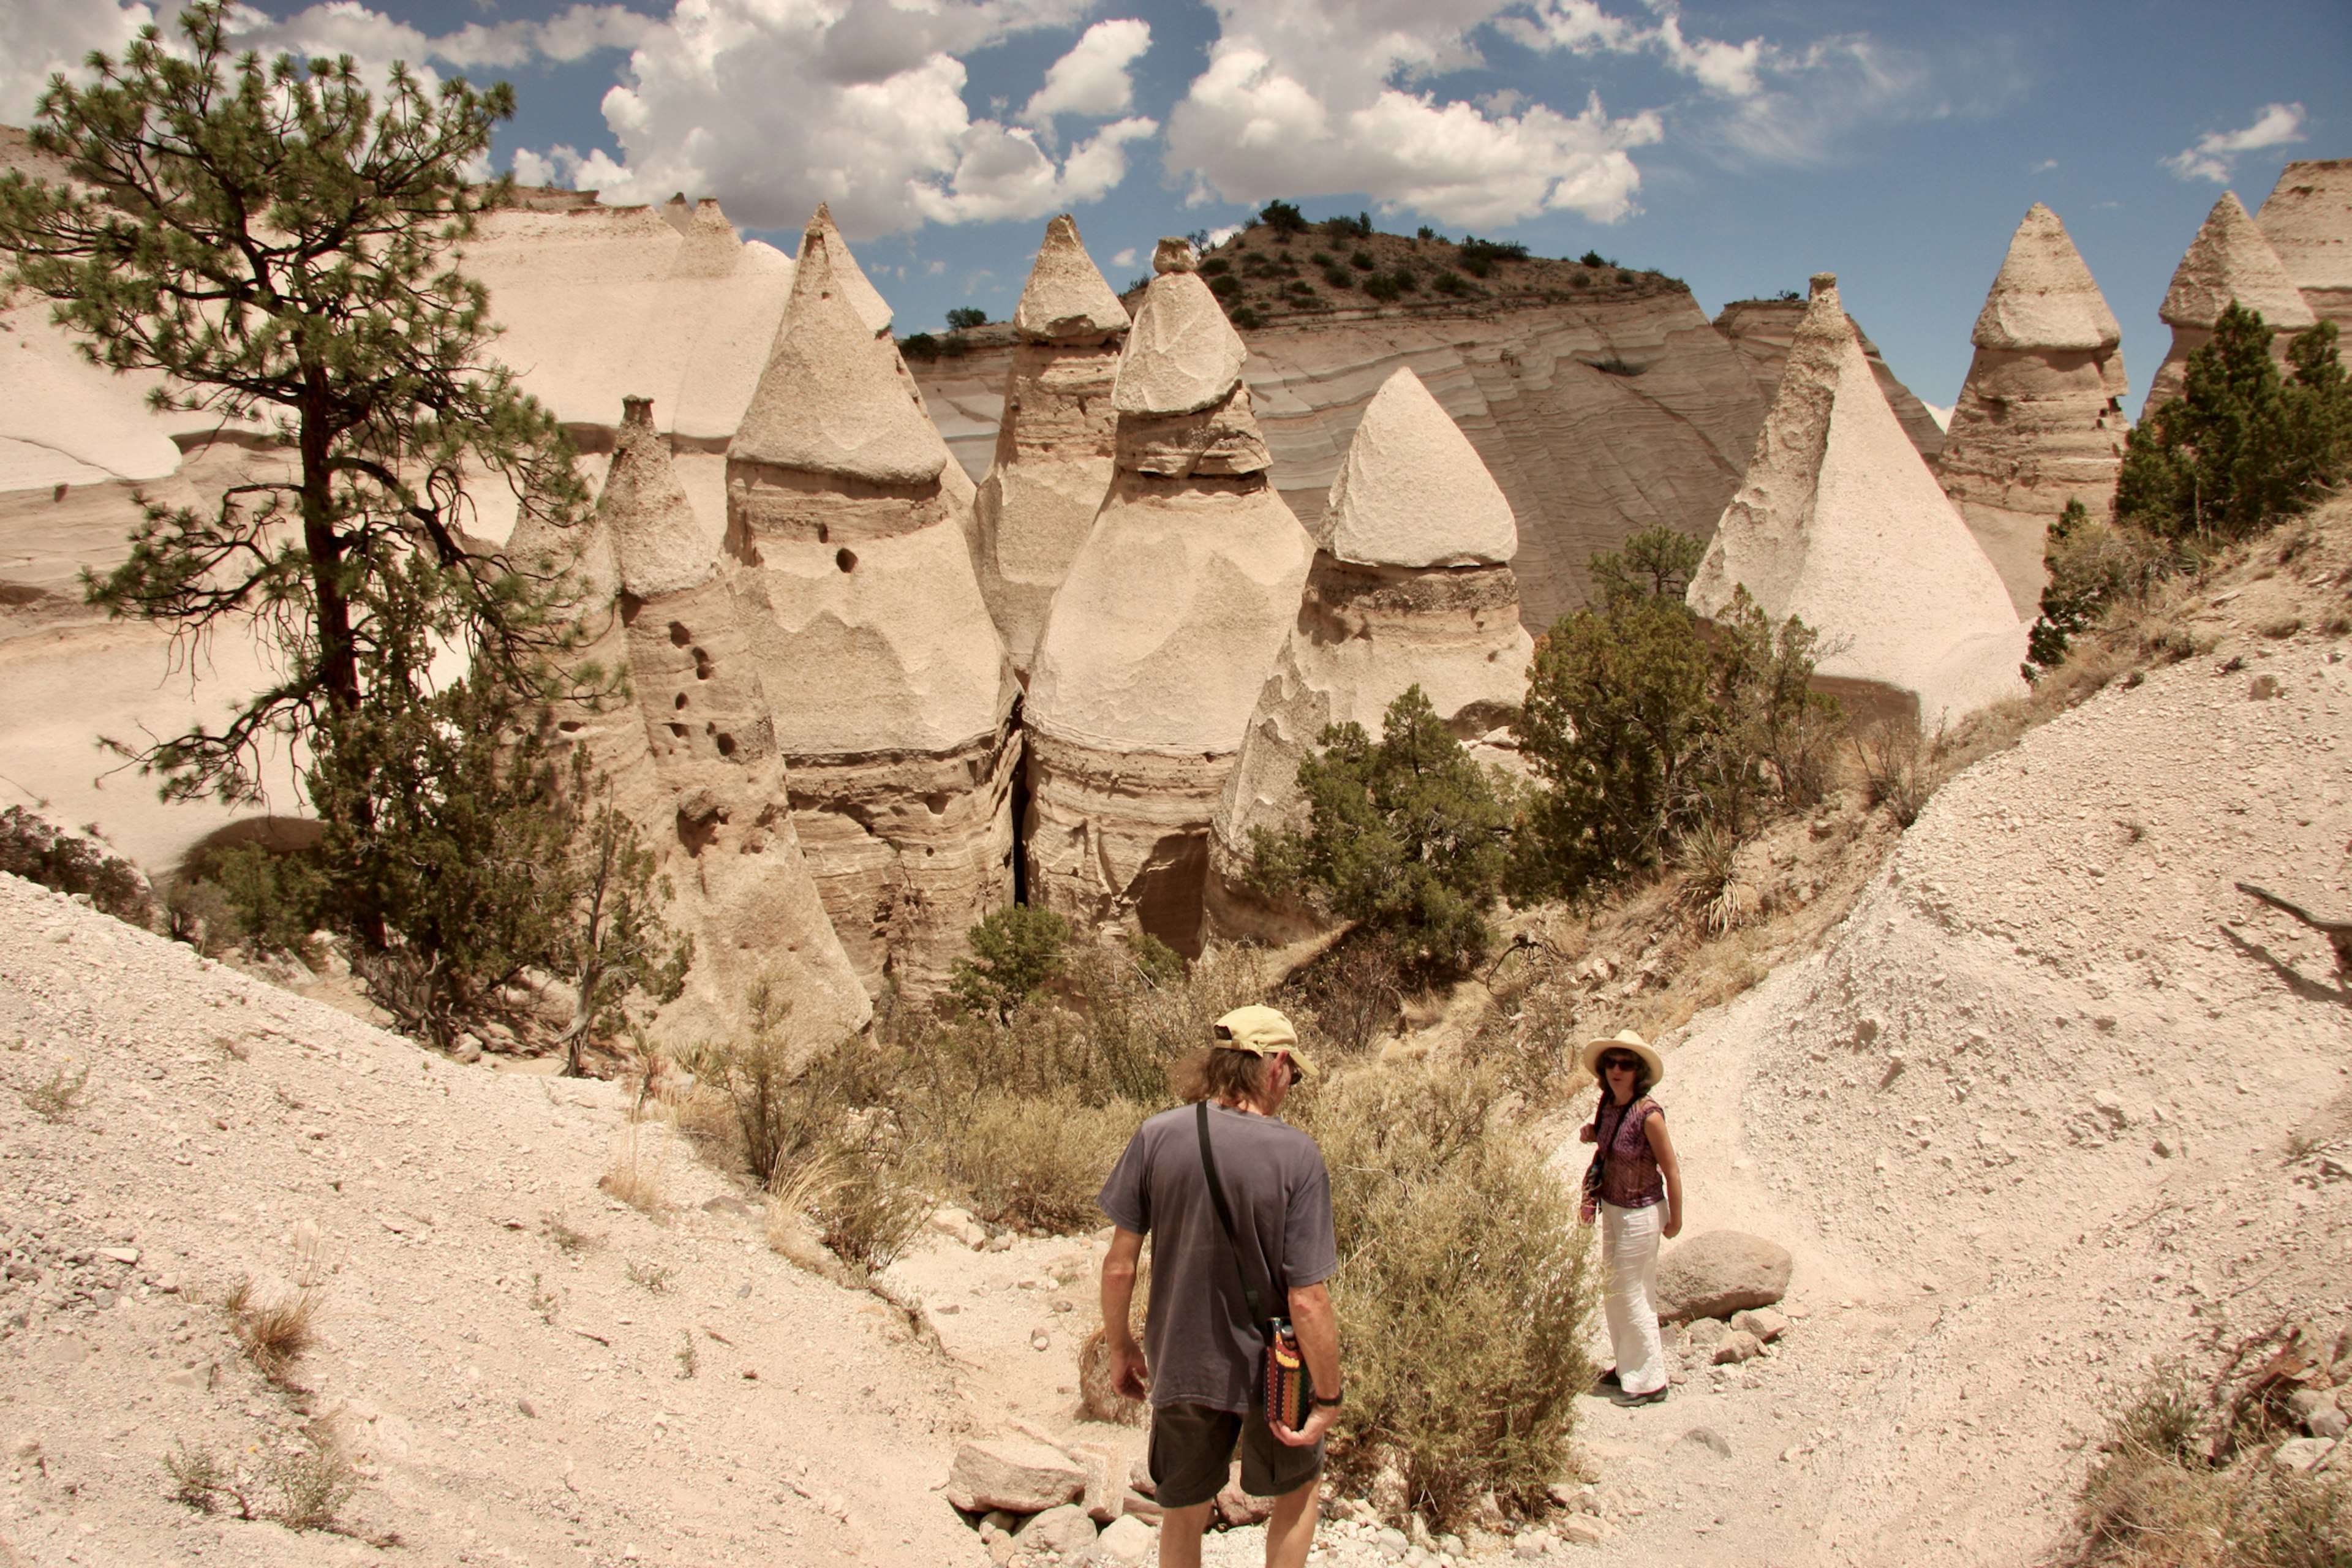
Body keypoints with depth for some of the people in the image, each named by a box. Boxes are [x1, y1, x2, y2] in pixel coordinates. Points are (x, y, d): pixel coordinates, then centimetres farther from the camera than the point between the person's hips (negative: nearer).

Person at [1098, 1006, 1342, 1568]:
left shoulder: (1156, 1137, -14)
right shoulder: (1297, 1156, -20)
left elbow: (1119, 1266, -9)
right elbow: (1307, 1299, -20)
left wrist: (1120, 1347, 8)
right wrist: (1328, 1399, -7)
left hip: (1179, 1369, 2)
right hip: (1269, 1372, -2)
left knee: (1182, 1516, 23)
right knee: (1298, 1489, 27)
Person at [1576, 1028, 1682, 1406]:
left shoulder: (1648, 1114, -24)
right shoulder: (1607, 1105, -2)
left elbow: (1672, 1170, -16)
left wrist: (1675, 1220, -9)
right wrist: (1592, 1134, -3)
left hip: (1641, 1214, -8)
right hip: (1612, 1208, 8)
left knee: (1632, 1296, 2)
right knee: (1615, 1291, 18)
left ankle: (1649, 1381, 17)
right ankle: (1627, 1366, 35)